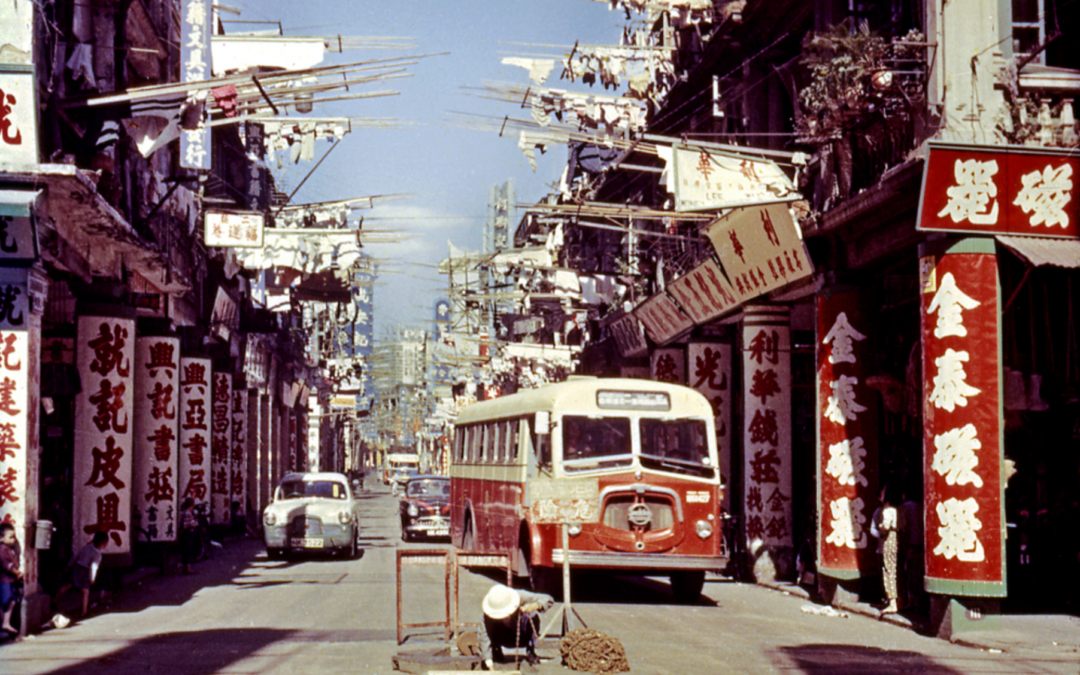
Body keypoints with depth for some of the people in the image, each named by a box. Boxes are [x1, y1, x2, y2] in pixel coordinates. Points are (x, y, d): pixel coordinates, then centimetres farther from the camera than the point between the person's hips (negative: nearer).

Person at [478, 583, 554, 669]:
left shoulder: (521, 597, -31)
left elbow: (548, 600, -31)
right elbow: (484, 635, -37)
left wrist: (534, 606, -52)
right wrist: (488, 662, -47)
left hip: (523, 636, 0)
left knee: (532, 616, -32)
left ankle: (530, 652, -12)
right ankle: (496, 651, 4)